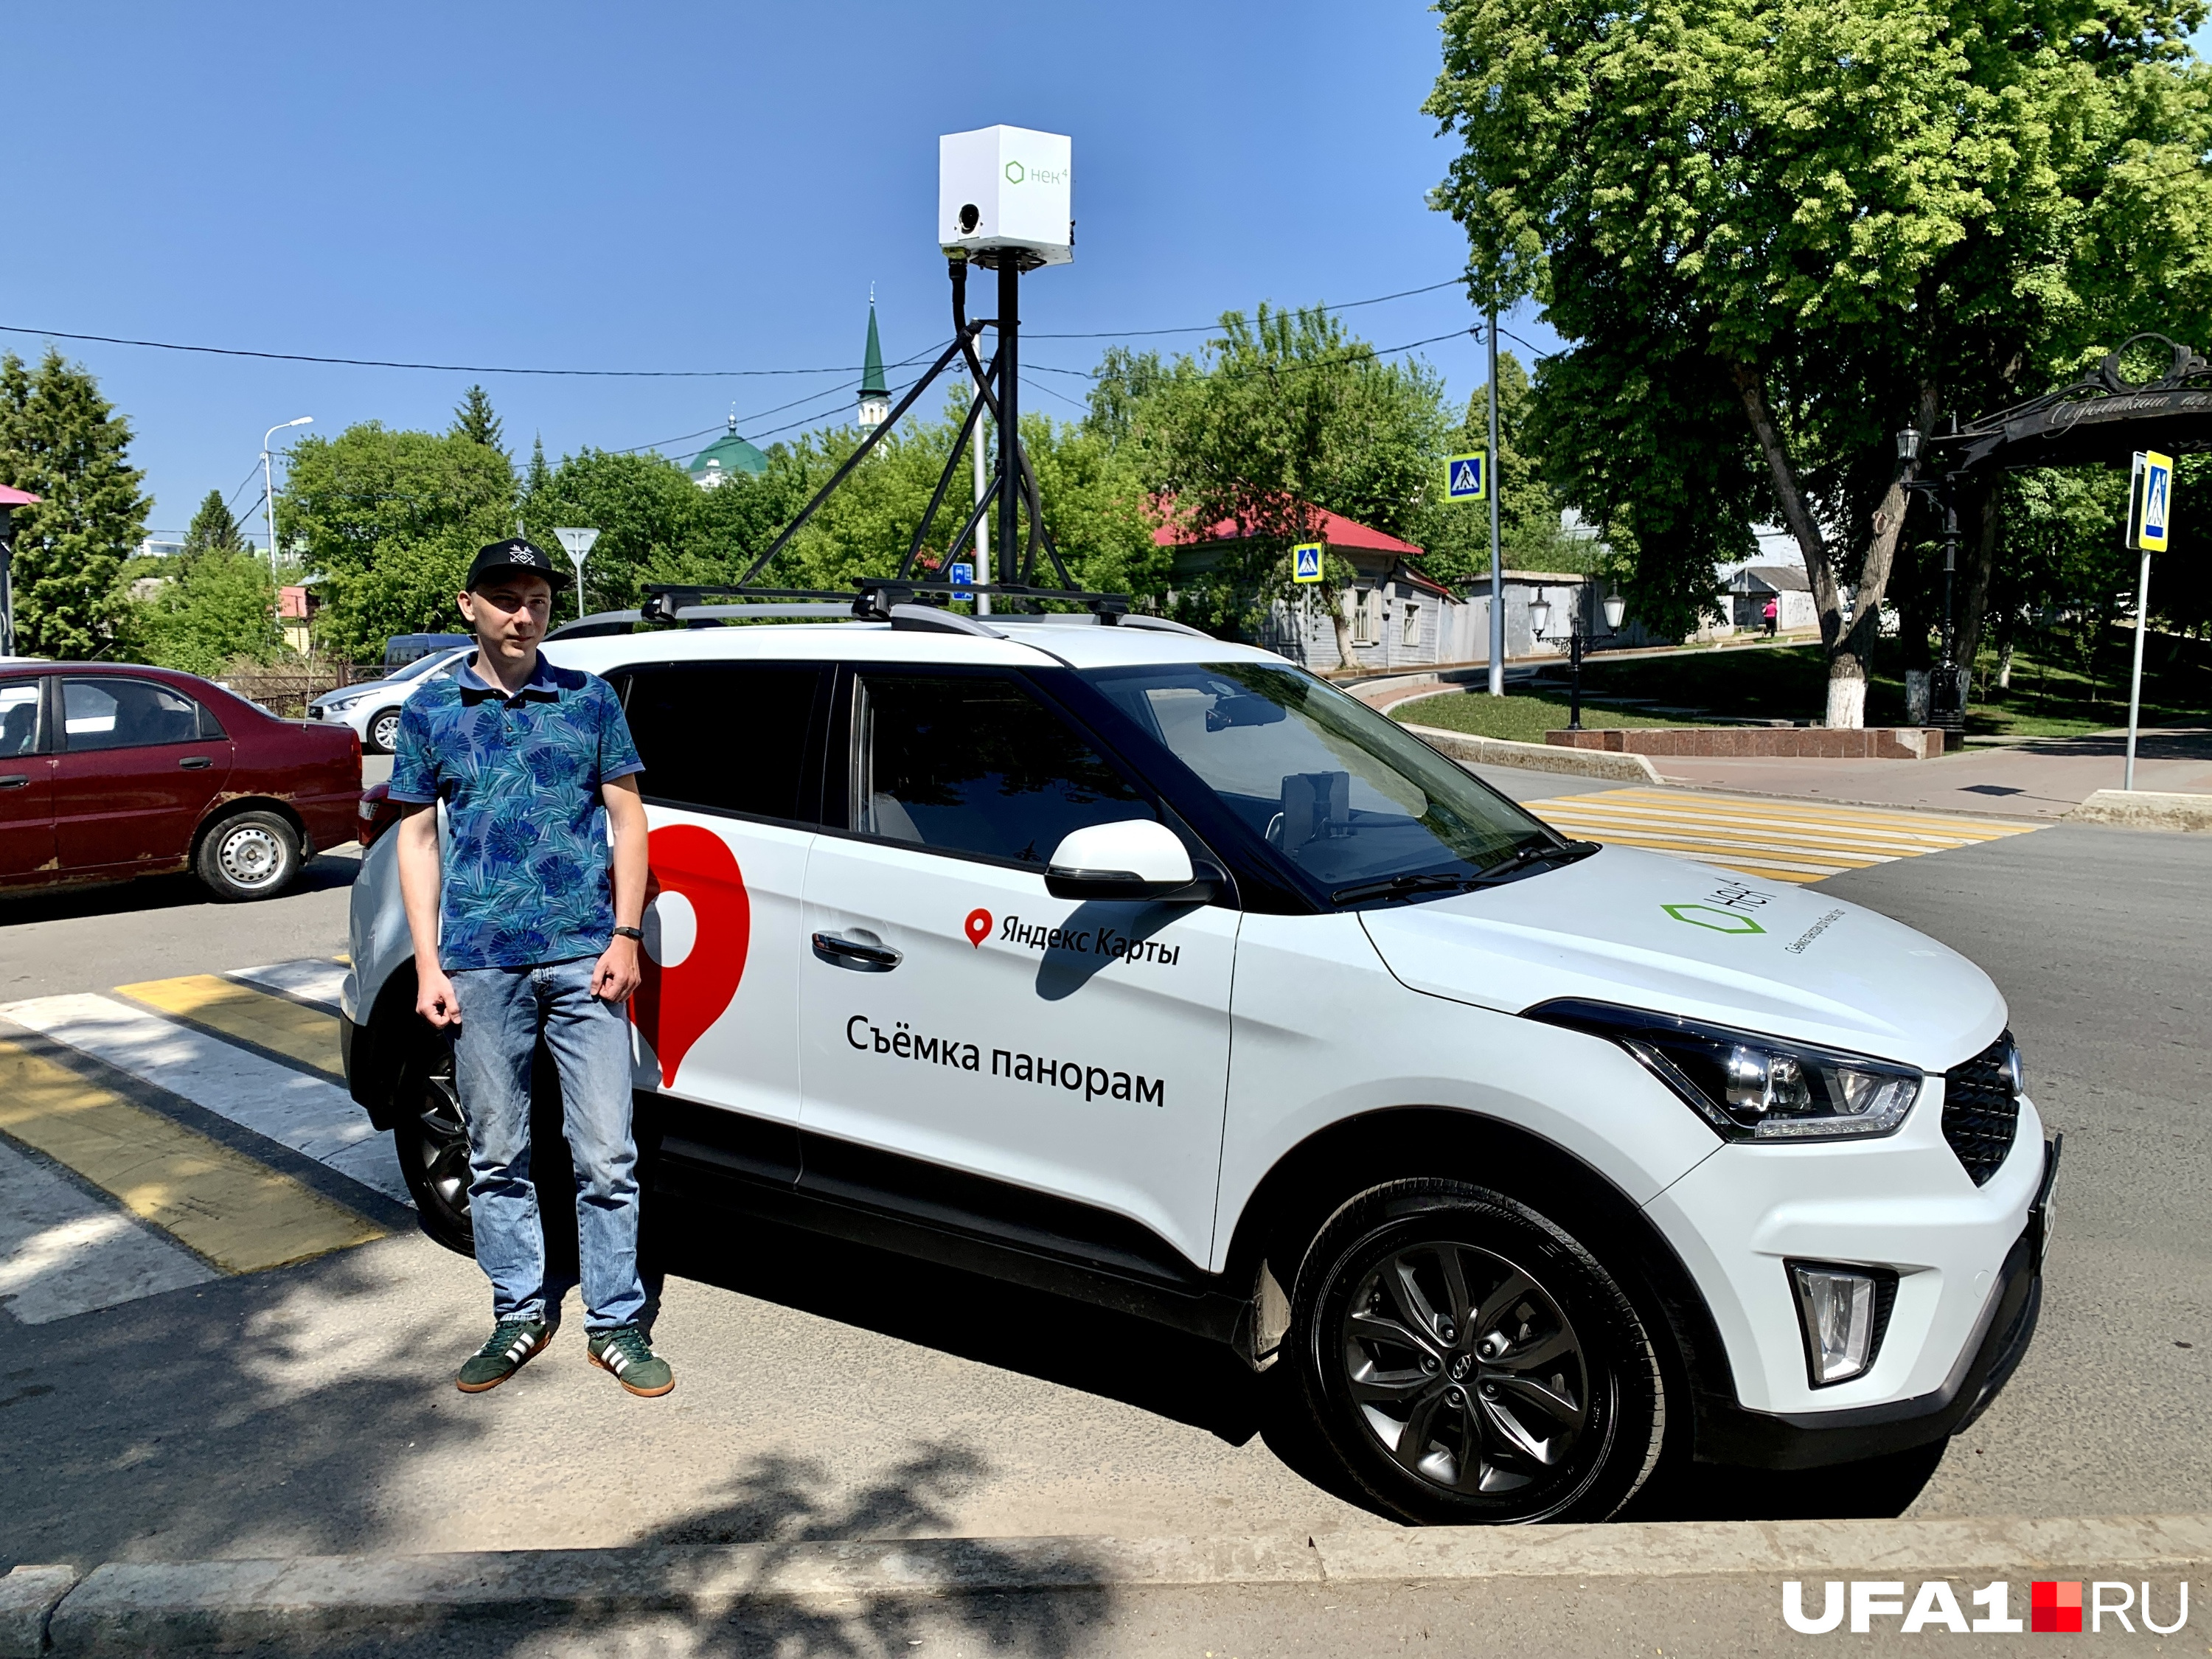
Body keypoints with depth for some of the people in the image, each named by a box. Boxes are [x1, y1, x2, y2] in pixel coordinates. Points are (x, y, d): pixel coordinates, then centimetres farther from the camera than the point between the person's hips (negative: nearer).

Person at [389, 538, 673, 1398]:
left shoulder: (590, 699, 7)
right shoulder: (431, 711, 9)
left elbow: (626, 818, 7)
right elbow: (418, 840, 9)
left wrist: (625, 936, -3)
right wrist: (428, 965, 1)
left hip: (584, 956, -1)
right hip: (480, 964, 1)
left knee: (607, 1155, 0)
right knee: (496, 1156, 10)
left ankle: (615, 1325, 13)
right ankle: (520, 1314, 26)